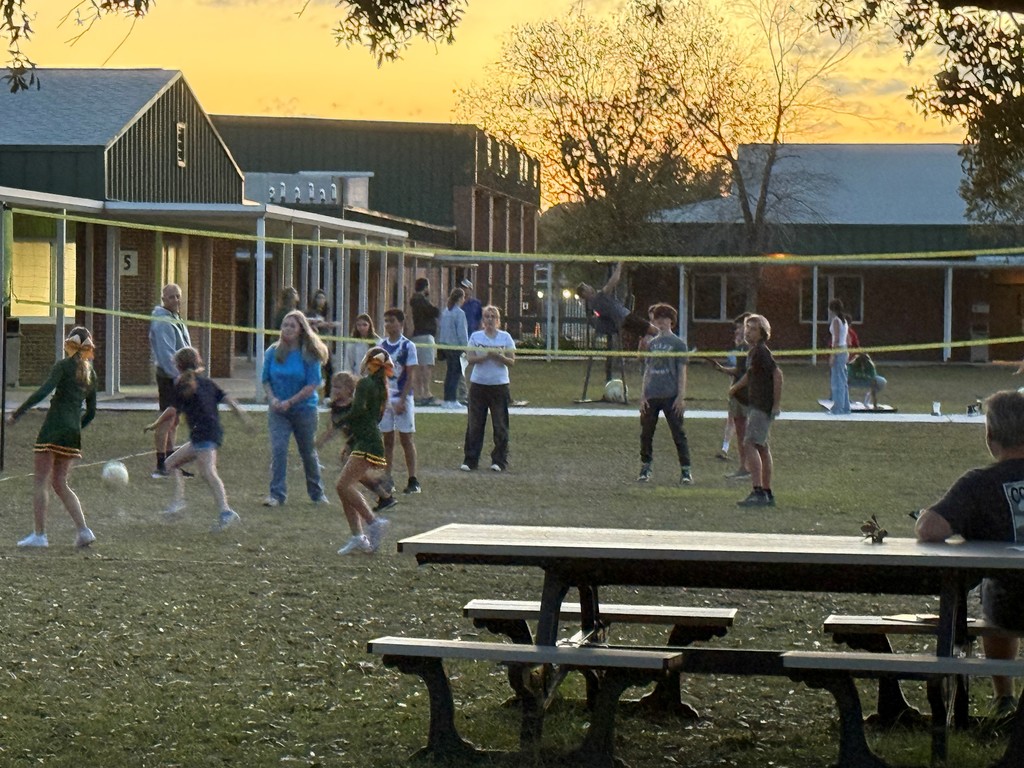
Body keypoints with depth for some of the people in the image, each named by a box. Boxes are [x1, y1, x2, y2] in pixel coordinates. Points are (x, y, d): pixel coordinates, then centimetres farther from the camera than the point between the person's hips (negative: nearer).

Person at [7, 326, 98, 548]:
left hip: (53, 429, -6)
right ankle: (83, 530, 1)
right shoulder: (90, 374, 14)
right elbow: (91, 412, 18)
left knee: (40, 482, 0)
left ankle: (39, 534, -3)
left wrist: (16, 414, -16)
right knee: (60, 484, 12)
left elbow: (43, 392, -18)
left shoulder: (64, 366, -4)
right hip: (74, 432, 6)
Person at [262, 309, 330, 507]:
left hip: (304, 409, -2)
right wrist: (272, 398, -11)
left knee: (308, 452, 11)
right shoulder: (273, 352, 0)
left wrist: (290, 402, -18)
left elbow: (312, 385, -13)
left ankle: (317, 494, 28)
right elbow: (265, 380, 7)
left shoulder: (309, 354, -10)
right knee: (278, 449, -12)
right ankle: (277, 494, -10)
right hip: (278, 410, 2)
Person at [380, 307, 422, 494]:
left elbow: (410, 377, -8)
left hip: (402, 397, -4)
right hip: (385, 398, 4)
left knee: (406, 438, -3)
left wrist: (402, 400, -14)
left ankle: (413, 481, 0)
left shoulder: (408, 346, -5)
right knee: (387, 440, 5)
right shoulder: (382, 345, 9)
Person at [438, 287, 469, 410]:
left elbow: (441, 330, 13)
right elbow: (461, 332, -14)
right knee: (456, 372, -4)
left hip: (445, 345, 8)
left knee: (450, 372, 13)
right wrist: (466, 347, -9)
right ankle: (452, 400, -9)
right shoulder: (459, 313, -13)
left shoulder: (445, 311, 10)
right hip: (456, 345, -8)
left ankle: (447, 399, 16)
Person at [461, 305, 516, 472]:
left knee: (500, 425, 0)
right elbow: (470, 359, -3)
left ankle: (499, 460, 8)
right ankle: (470, 460, 6)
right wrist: (486, 355, -18)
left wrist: (498, 356, -17)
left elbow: (512, 361, 0)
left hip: (499, 385, 0)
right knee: (474, 424, 1)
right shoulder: (476, 336, 5)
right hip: (478, 384, 0)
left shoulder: (505, 337, 4)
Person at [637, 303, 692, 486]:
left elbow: (682, 371, -2)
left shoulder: (678, 344, 0)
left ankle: (685, 471, -1)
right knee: (646, 434, 7)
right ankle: (645, 468, 18)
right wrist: (643, 395, 8)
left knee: (678, 434, -4)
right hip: (651, 395, 4)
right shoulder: (651, 344, 13)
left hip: (671, 396, -4)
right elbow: (647, 370, 15)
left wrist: (681, 396, -9)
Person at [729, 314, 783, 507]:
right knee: (762, 448, 14)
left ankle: (758, 492, -23)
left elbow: (777, 374, -23)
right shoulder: (753, 352, 16)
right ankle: (768, 495, 20)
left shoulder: (762, 351, -14)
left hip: (763, 406, -10)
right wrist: (735, 387, 41)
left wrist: (776, 403, -23)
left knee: (750, 444, -18)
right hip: (755, 405, 10)